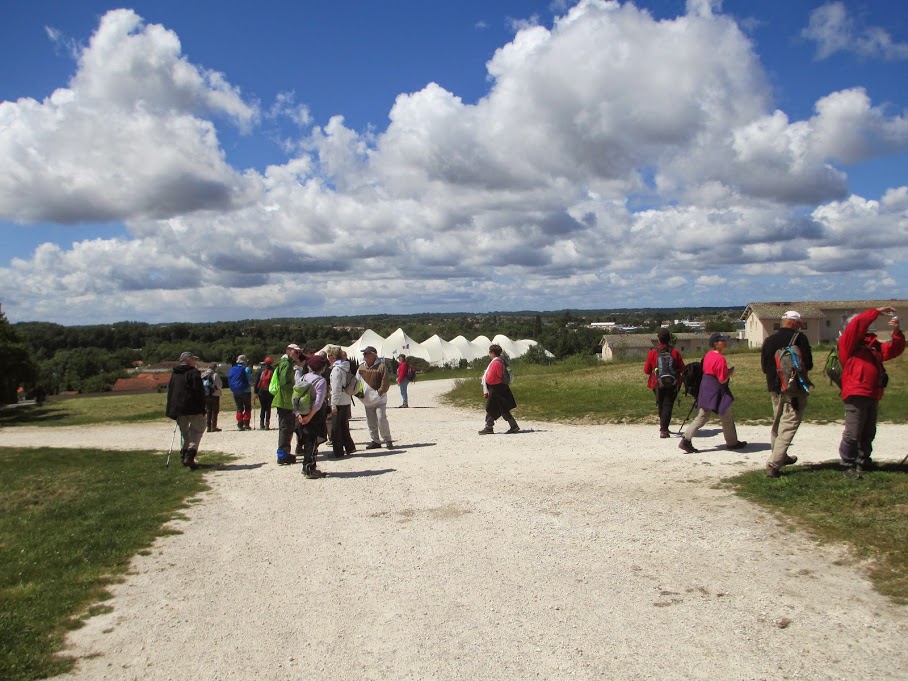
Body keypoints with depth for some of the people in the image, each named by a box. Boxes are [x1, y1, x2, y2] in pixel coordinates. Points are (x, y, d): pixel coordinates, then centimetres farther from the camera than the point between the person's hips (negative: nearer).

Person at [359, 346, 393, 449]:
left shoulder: (381, 366, -10)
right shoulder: (361, 367, 7)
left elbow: (385, 383, -12)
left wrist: (379, 393, -17)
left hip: (379, 398, -6)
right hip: (367, 399, 6)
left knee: (381, 418, -12)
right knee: (371, 421, 8)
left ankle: (387, 439, 0)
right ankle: (375, 441, 18)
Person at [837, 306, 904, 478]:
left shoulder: (873, 345, 20)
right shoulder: (848, 342, -2)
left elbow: (894, 350, 16)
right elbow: (858, 323, -16)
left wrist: (897, 332, 1)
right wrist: (878, 311, -9)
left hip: (872, 396, 8)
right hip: (856, 395, -8)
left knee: (868, 433, 16)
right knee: (853, 434, -9)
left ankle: (863, 461, 27)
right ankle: (849, 465, -3)